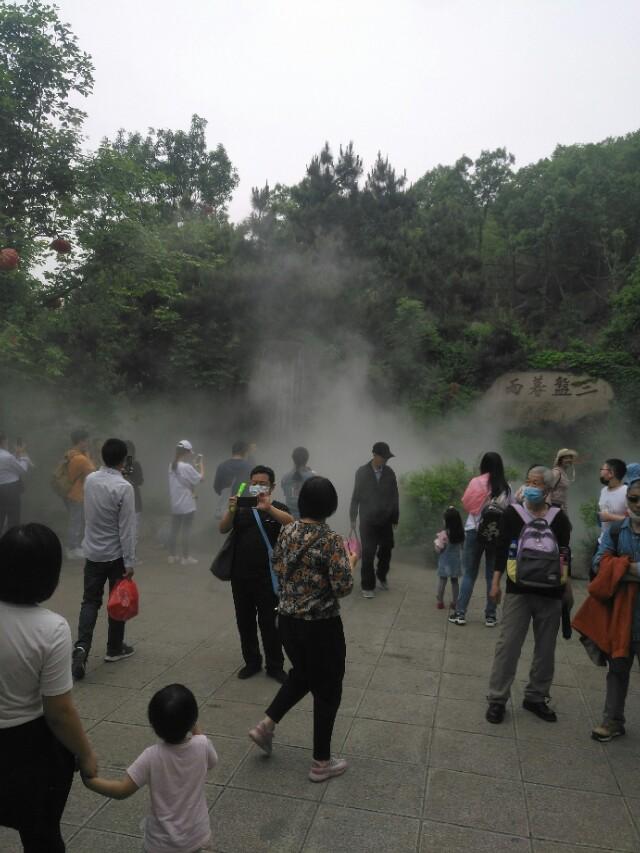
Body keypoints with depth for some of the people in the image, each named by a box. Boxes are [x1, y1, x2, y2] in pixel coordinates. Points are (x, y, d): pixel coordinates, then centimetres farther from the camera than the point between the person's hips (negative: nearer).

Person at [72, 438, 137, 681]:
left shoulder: (90, 479, -3)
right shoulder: (124, 487, -21)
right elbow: (127, 529, -19)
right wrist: (130, 562, -14)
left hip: (93, 552, 5)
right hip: (115, 554, -4)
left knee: (90, 601, 9)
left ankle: (81, 647, -8)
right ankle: (114, 648, 24)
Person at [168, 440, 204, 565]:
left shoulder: (172, 466, 5)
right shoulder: (187, 467, -20)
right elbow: (201, 478, -11)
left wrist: (194, 464, 11)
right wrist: (201, 464, 0)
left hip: (175, 504, 7)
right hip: (187, 505, -7)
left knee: (174, 531, 13)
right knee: (185, 531, 2)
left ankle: (172, 556, 21)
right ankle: (185, 558, 10)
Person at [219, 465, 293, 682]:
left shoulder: (277, 508, -1)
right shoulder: (242, 508, 6)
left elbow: (291, 522, -23)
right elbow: (223, 529, -7)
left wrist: (268, 508, -40)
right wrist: (231, 510, -26)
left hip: (267, 577, -3)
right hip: (240, 575, 3)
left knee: (269, 622, 2)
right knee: (245, 621, 13)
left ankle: (275, 666, 16)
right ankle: (252, 662, 29)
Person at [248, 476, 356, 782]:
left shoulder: (286, 532, -2)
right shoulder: (331, 539, -20)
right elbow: (343, 588, -19)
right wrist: (351, 561, -2)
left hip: (287, 619, 6)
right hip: (320, 625, -6)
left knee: (301, 674, 30)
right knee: (327, 689, 13)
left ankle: (265, 725, 27)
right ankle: (321, 762, 25)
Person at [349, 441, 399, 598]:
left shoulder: (389, 473, -2)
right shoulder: (362, 472, -8)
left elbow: (394, 497, 4)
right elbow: (356, 496, -2)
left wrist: (395, 518, 6)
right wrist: (353, 518, -1)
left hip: (385, 521, 3)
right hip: (368, 521, -2)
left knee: (386, 551, 12)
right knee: (368, 554, -2)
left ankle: (381, 577, 37)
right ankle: (367, 586, 11)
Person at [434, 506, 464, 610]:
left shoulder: (444, 534, -22)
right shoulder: (461, 533, -7)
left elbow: (439, 548, -16)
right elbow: (462, 545, 4)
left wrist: (436, 541, 0)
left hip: (445, 561, -4)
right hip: (456, 560, 4)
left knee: (442, 581, 10)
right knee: (454, 581, 15)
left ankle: (440, 601, 16)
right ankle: (454, 602, 21)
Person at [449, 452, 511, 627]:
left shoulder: (476, 483, -7)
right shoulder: (506, 487, -1)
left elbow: (465, 503, -1)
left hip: (475, 531, -1)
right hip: (498, 534, 1)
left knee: (469, 574, 7)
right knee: (493, 575, 10)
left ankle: (460, 613, 7)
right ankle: (490, 616, 14)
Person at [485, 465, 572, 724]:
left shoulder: (558, 517, 1)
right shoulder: (513, 513, -2)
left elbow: (565, 555, 7)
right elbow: (501, 549, 0)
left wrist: (567, 589, 6)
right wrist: (496, 582, -3)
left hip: (550, 593, 2)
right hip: (518, 591, -2)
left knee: (546, 648, 11)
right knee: (508, 645, 0)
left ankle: (535, 697, 27)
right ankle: (497, 699, 10)